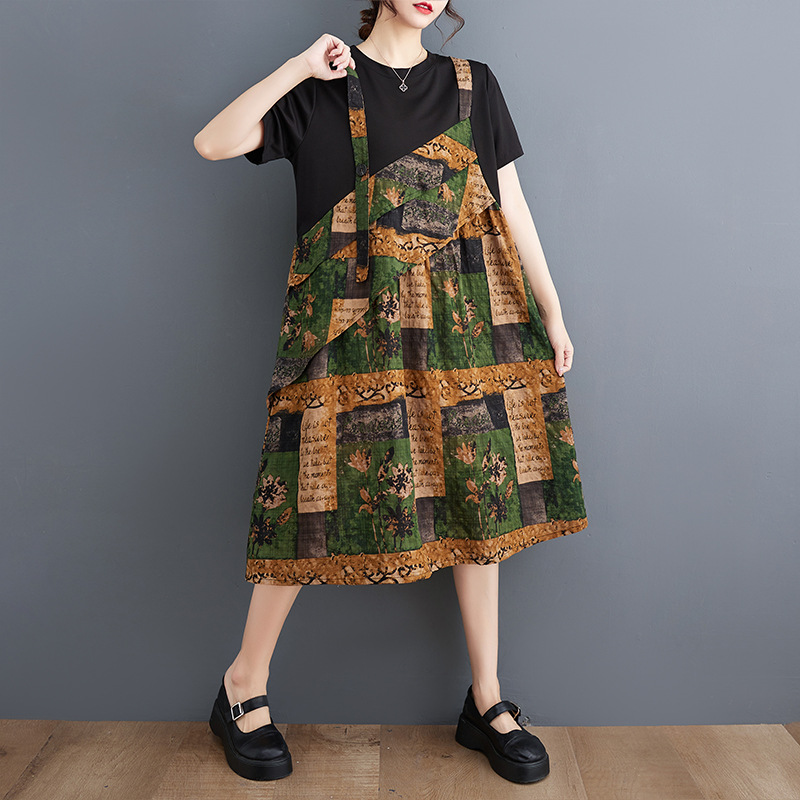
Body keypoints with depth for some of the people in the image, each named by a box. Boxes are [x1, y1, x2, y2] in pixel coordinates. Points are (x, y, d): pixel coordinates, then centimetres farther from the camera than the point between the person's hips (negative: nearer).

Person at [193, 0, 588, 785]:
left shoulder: (473, 84, 15)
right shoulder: (322, 86, 8)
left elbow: (511, 206, 12)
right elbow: (212, 143, -3)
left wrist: (551, 311, 8)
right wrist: (302, 66, -5)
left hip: (462, 319, 3)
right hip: (350, 320, -3)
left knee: (475, 495, 3)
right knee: (321, 489, -2)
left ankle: (486, 701, 20)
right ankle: (243, 686, 20)